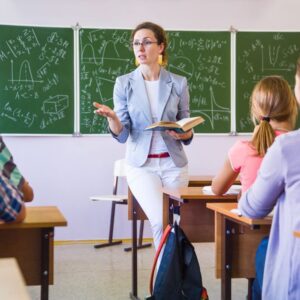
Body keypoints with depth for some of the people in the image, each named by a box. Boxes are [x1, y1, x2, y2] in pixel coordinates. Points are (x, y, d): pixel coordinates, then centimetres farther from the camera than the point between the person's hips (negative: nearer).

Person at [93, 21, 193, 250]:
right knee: (162, 222, -18)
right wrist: (112, 118, -27)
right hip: (141, 164, -2)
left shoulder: (178, 83, 1)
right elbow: (122, 135, -6)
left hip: (173, 164, 2)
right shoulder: (124, 83, -1)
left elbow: (187, 133, 6)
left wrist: (185, 133, -17)